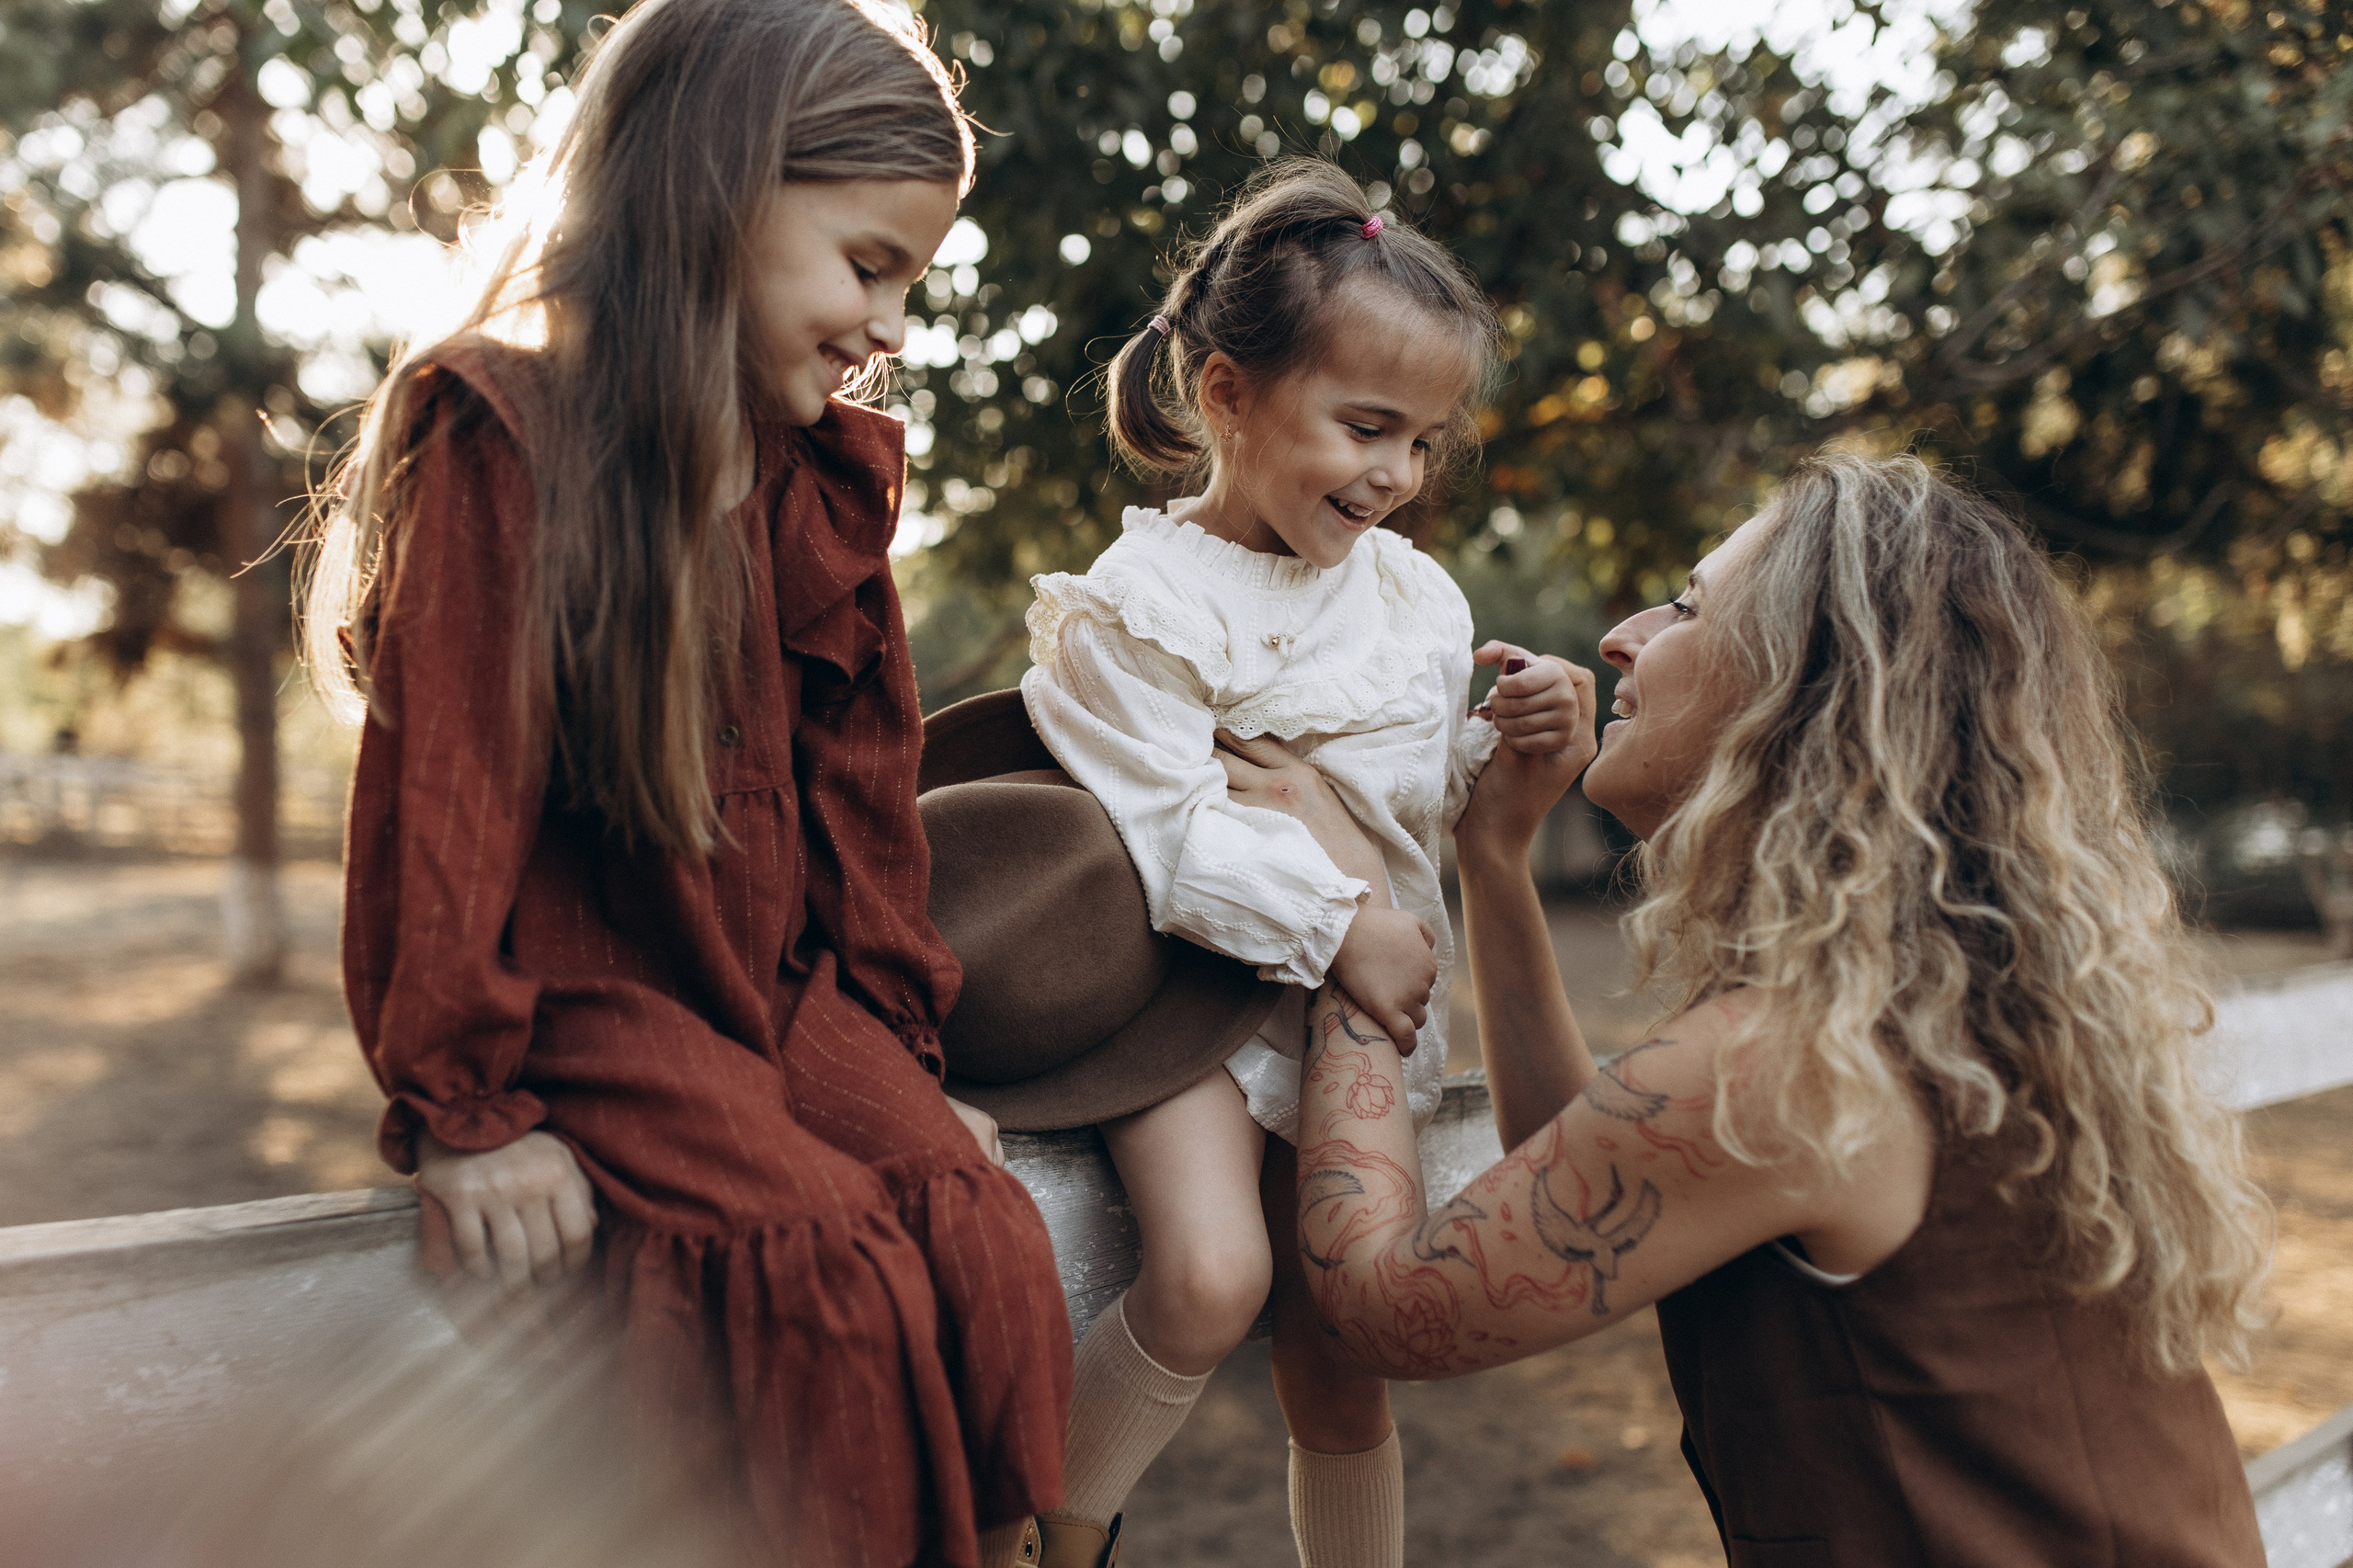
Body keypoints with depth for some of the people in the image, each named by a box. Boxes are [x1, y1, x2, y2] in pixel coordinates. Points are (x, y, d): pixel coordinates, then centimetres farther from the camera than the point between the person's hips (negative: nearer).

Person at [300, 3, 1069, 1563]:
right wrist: (463, 1106, -14)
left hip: (789, 993, 6)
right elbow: (446, 779, -13)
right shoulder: (498, 431, -11)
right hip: (590, 1001, -6)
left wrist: (897, 1041, 13)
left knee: (987, 1244, -16)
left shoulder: (829, 471, 11)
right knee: (834, 1271, -26)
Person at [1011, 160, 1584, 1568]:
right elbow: (1170, 840, -19)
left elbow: (1430, 807, 12)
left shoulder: (1417, 595, 7)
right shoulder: (1140, 605, -13)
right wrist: (1336, 923, -22)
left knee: (1341, 1365, 9)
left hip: (1367, 1007, 6)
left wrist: (1509, 751, -7)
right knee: (1211, 1280, -26)